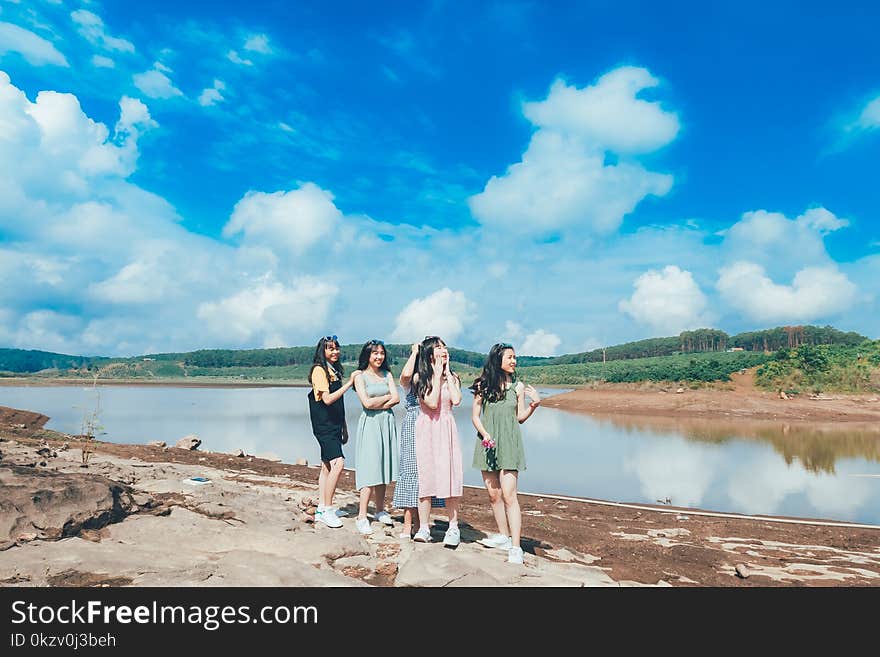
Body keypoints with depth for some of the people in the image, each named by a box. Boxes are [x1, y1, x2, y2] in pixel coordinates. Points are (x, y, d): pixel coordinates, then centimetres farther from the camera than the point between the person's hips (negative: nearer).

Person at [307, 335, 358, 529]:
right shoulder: (319, 370, -9)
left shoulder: (334, 370, 17)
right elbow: (327, 399, -19)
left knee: (327, 465, 10)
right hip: (323, 424, -9)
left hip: (333, 424, 9)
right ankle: (327, 510, -10)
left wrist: (344, 428, 18)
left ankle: (322, 509, 16)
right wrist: (349, 383, -19)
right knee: (337, 462, -17)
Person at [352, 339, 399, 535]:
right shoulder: (360, 376, -1)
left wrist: (377, 404, -9)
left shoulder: (387, 374, 12)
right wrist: (387, 396, -1)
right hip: (370, 423, -4)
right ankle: (361, 517, -5)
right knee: (370, 469, -9)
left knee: (383, 467, 8)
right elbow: (367, 403, -11)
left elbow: (396, 399, 1)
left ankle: (380, 510, 20)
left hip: (387, 423, 4)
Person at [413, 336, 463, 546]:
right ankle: (424, 528, 9)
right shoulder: (420, 378, 0)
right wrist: (437, 375, -8)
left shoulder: (452, 377, 8)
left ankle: (453, 528, 8)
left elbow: (456, 400, -10)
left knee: (450, 477, -2)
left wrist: (447, 373, -4)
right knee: (425, 477, -1)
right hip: (426, 430, -1)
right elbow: (432, 403, -13)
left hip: (447, 429, 2)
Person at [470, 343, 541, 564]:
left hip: (509, 444, -2)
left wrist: (534, 405, -7)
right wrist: (485, 435, -12)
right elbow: (475, 416, 3)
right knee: (493, 494, 11)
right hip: (487, 444, 2)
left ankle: (515, 547, -8)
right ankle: (503, 536, 28)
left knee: (508, 494, -10)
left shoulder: (518, 386, 2)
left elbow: (520, 418, 9)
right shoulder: (483, 385, 0)